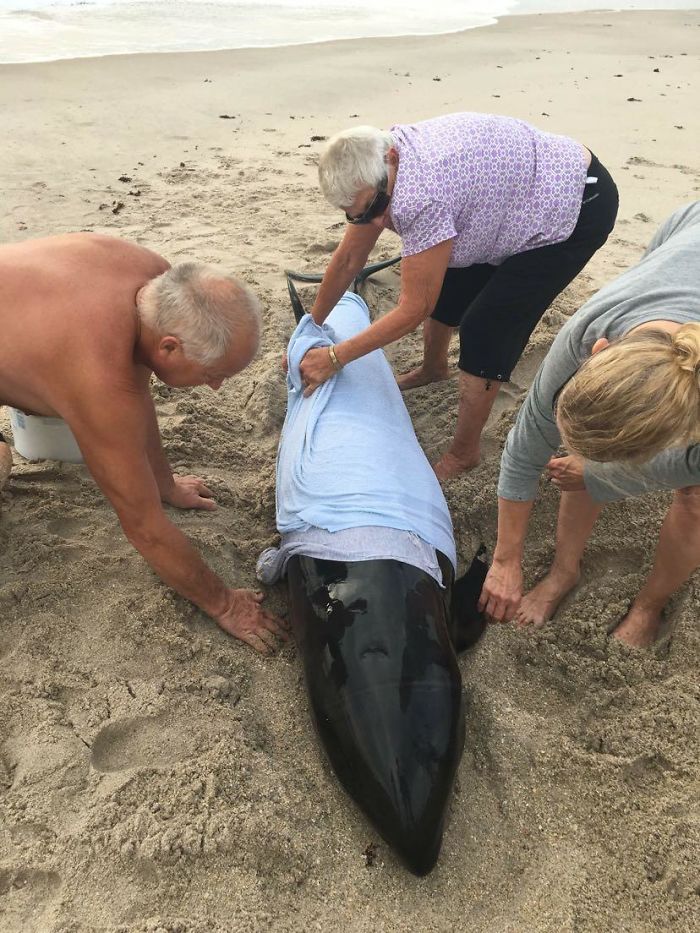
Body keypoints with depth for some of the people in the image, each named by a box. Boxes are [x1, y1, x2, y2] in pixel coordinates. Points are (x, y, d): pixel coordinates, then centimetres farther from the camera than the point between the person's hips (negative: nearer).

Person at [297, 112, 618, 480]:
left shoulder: (422, 194, -37)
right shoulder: (372, 174, -11)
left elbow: (414, 309, -28)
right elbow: (348, 258, 0)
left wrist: (334, 358, -22)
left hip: (580, 204, -9)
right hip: (520, 190, 9)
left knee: (484, 332, -12)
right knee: (441, 285, 16)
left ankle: (463, 454, 4)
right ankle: (434, 368, 45)